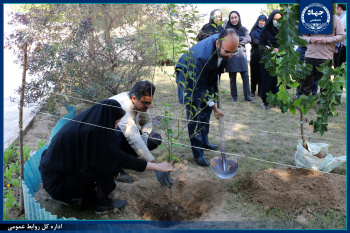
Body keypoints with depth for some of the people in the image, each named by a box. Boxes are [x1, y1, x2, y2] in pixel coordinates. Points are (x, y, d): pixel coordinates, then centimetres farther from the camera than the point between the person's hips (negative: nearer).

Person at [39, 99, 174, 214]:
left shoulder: (85, 119, -1)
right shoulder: (94, 131, -25)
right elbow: (118, 157, -22)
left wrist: (114, 167, 15)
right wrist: (156, 166, -17)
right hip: (56, 180, -8)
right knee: (104, 163, -11)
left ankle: (62, 195, 19)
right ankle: (102, 203, 7)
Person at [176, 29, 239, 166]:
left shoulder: (227, 43, -22)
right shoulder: (202, 56, -42)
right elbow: (199, 87, -31)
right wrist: (214, 108, -22)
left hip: (207, 75, 7)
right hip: (189, 76, -7)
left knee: (206, 112, 14)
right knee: (194, 116, -8)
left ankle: (204, 142, 32)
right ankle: (197, 153, 3)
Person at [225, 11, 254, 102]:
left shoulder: (243, 29, 11)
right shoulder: (227, 29, 6)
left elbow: (248, 39, -4)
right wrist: (242, 38, -11)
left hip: (242, 54, 2)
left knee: (245, 75, -4)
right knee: (232, 77, 2)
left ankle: (247, 96, 2)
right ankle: (234, 96, 12)